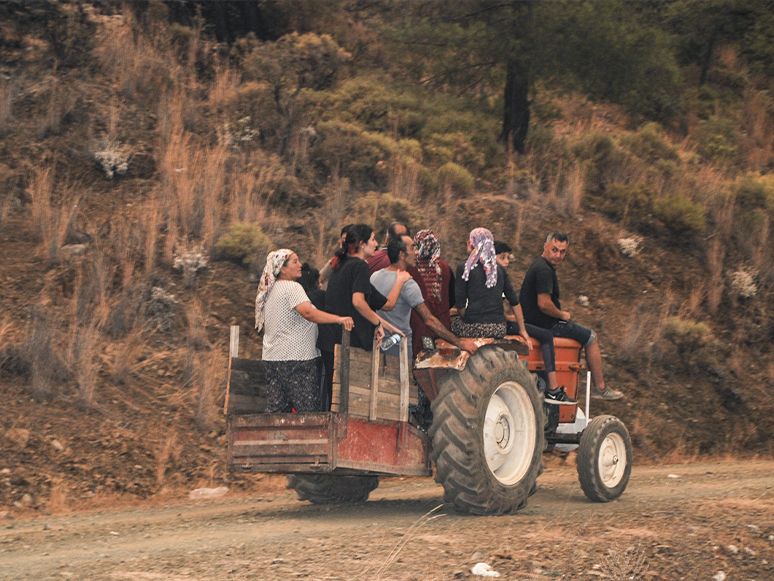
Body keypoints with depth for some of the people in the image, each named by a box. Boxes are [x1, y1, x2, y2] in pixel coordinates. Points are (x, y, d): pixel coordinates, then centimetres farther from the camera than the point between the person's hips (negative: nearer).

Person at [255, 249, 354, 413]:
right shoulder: (292, 287, -10)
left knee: (275, 408, 6)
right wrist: (339, 319, -33)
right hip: (295, 357, -9)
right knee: (309, 411, -9)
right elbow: (308, 312, -26)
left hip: (271, 357, 9)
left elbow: (264, 326, 25)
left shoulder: (269, 291, 18)